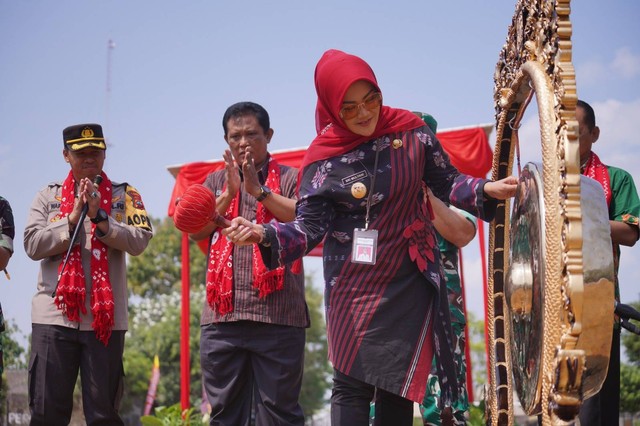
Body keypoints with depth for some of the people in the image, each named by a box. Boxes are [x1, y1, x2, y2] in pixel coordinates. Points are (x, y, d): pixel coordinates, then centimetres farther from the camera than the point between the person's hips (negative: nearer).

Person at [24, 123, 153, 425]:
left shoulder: (124, 196, 9)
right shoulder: (48, 196, 10)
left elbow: (139, 241, -5)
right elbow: (33, 245, -1)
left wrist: (100, 219, -14)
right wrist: (72, 219, -10)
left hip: (105, 317, 0)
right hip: (54, 315, 0)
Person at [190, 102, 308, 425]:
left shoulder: (291, 178, 9)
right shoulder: (216, 181, 19)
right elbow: (196, 230, 5)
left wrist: (259, 190, -11)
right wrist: (229, 193, -8)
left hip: (277, 314, -3)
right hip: (222, 315, 3)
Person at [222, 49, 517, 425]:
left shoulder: (411, 130, -3)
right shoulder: (323, 158, -7)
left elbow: (446, 182, 5)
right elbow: (311, 227, -9)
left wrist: (486, 190, -13)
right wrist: (264, 234, -26)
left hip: (409, 283, 2)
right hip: (353, 288, -1)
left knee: (397, 388, 4)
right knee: (351, 385, -3)